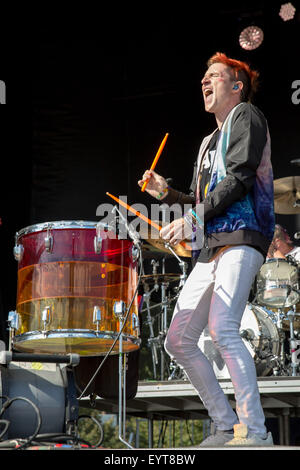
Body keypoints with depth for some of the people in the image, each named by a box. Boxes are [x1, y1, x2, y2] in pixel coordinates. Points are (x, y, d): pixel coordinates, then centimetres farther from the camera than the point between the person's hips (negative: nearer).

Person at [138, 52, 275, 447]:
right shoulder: (209, 142, 29)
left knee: (222, 328, -27)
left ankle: (255, 432, -25)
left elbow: (240, 178, -10)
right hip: (210, 249, 9)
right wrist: (167, 194, 15)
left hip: (242, 239, -9)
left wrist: (192, 221, -13)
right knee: (178, 342, 3)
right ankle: (227, 427, 7)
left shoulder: (245, 115, 4)